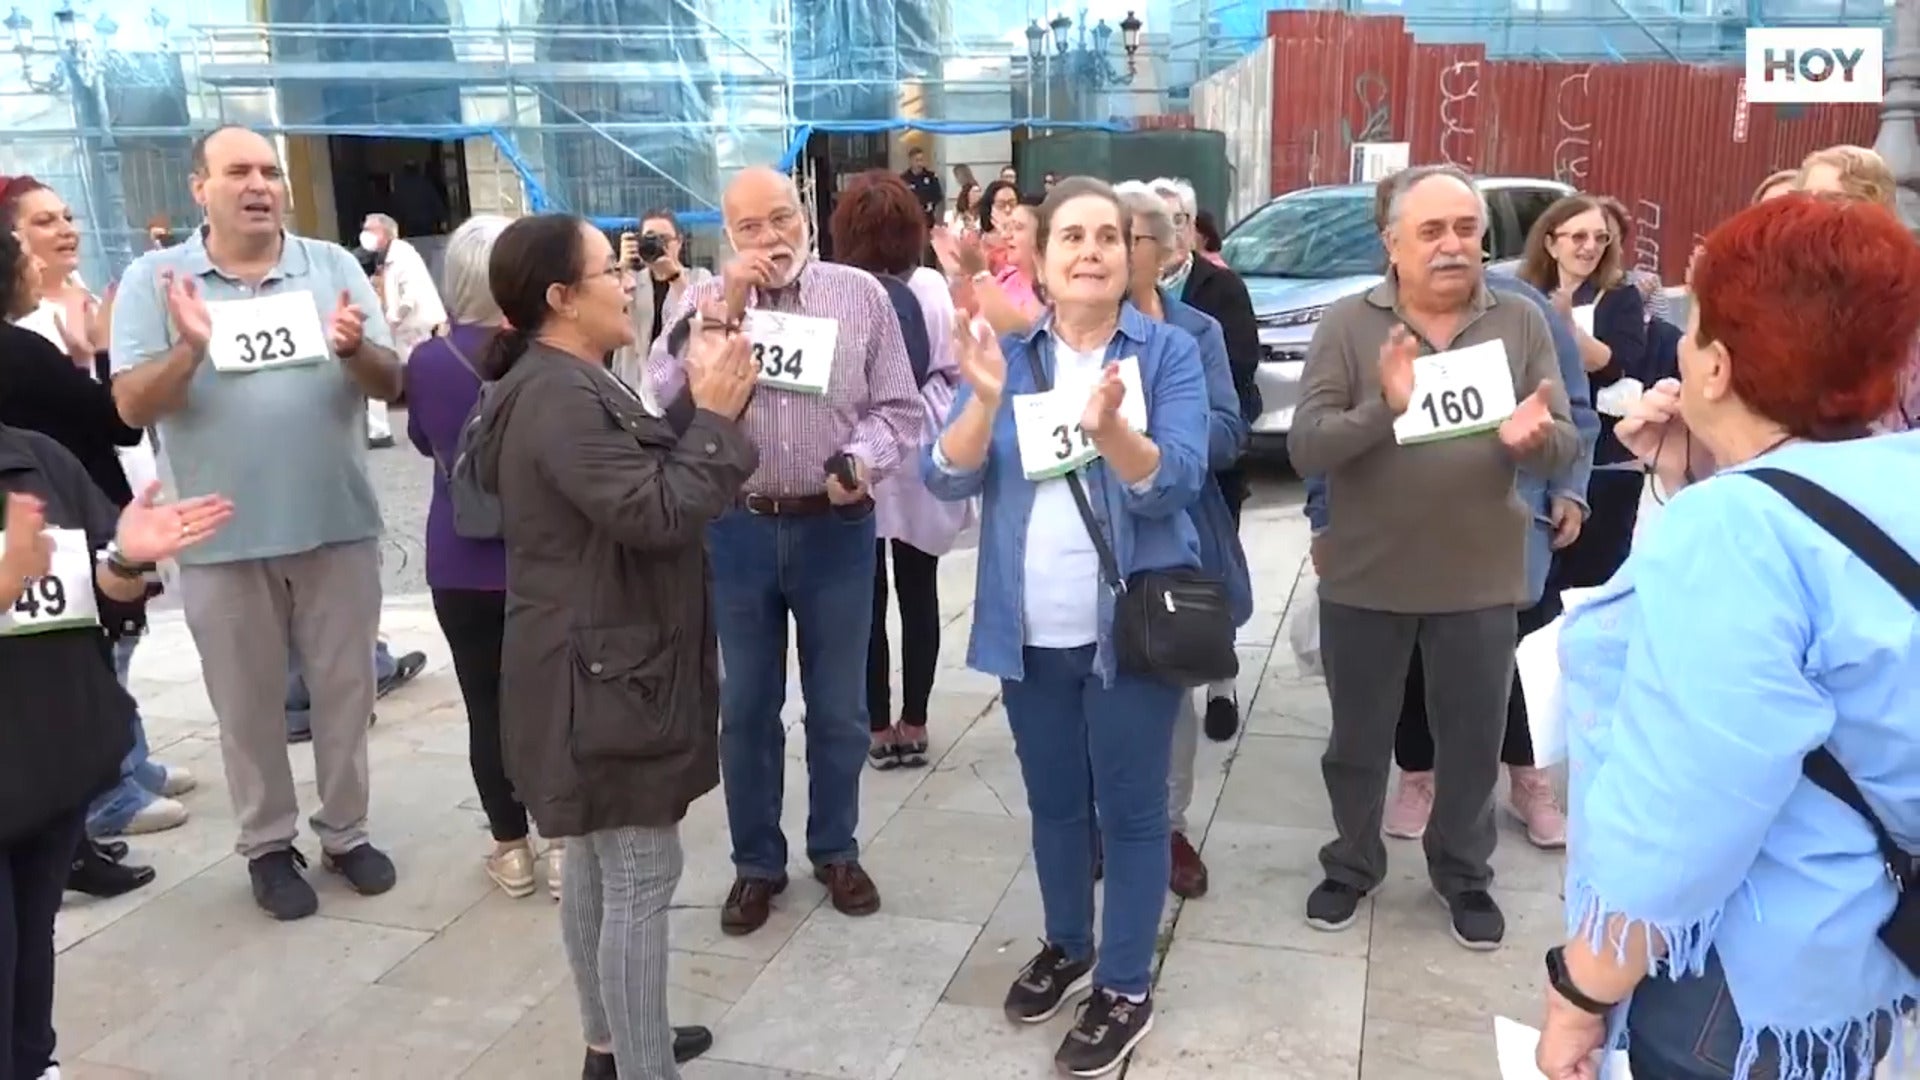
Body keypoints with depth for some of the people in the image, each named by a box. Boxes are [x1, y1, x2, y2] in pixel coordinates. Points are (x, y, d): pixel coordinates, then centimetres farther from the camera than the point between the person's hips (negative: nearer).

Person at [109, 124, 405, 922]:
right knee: (249, 705, 12)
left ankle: (346, 832, 29)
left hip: (339, 525, 1)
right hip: (223, 538, -1)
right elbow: (133, 407, -7)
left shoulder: (333, 265, 1)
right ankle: (268, 845, 28)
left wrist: (354, 349, -25)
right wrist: (189, 348, -26)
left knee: (344, 691, 13)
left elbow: (391, 385, -3)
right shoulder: (154, 279, -2)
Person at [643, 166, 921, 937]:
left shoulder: (859, 294, 0)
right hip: (739, 531, 1)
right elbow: (665, 395, -14)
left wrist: (862, 461, -19)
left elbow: (900, 408, -1)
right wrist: (723, 308, -19)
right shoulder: (703, 301, 2)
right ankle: (756, 862, 28)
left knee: (839, 706, 12)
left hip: (836, 529, 0)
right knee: (746, 708, 11)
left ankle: (836, 850, 32)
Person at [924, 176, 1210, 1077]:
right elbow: (947, 479, -7)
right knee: (1053, 799, 18)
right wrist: (984, 399, -25)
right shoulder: (1003, 351, 0)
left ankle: (1127, 989, 20)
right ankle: (1066, 946, 38)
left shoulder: (1169, 352, -6)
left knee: (1130, 806, 5)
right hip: (1030, 628, 3)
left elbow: (1174, 484, -17)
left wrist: (1109, 428, -35)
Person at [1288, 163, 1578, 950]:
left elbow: (1567, 444, -4)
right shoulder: (1349, 325, -6)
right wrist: (1381, 408, -33)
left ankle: (1465, 875, 38)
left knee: (1473, 742, 16)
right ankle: (1352, 865, 38)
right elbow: (1305, 448, -15)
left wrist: (1533, 439, -28)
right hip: (1364, 578, -1)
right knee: (1358, 739, 16)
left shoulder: (1522, 323, -1)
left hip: (1480, 580, 1)